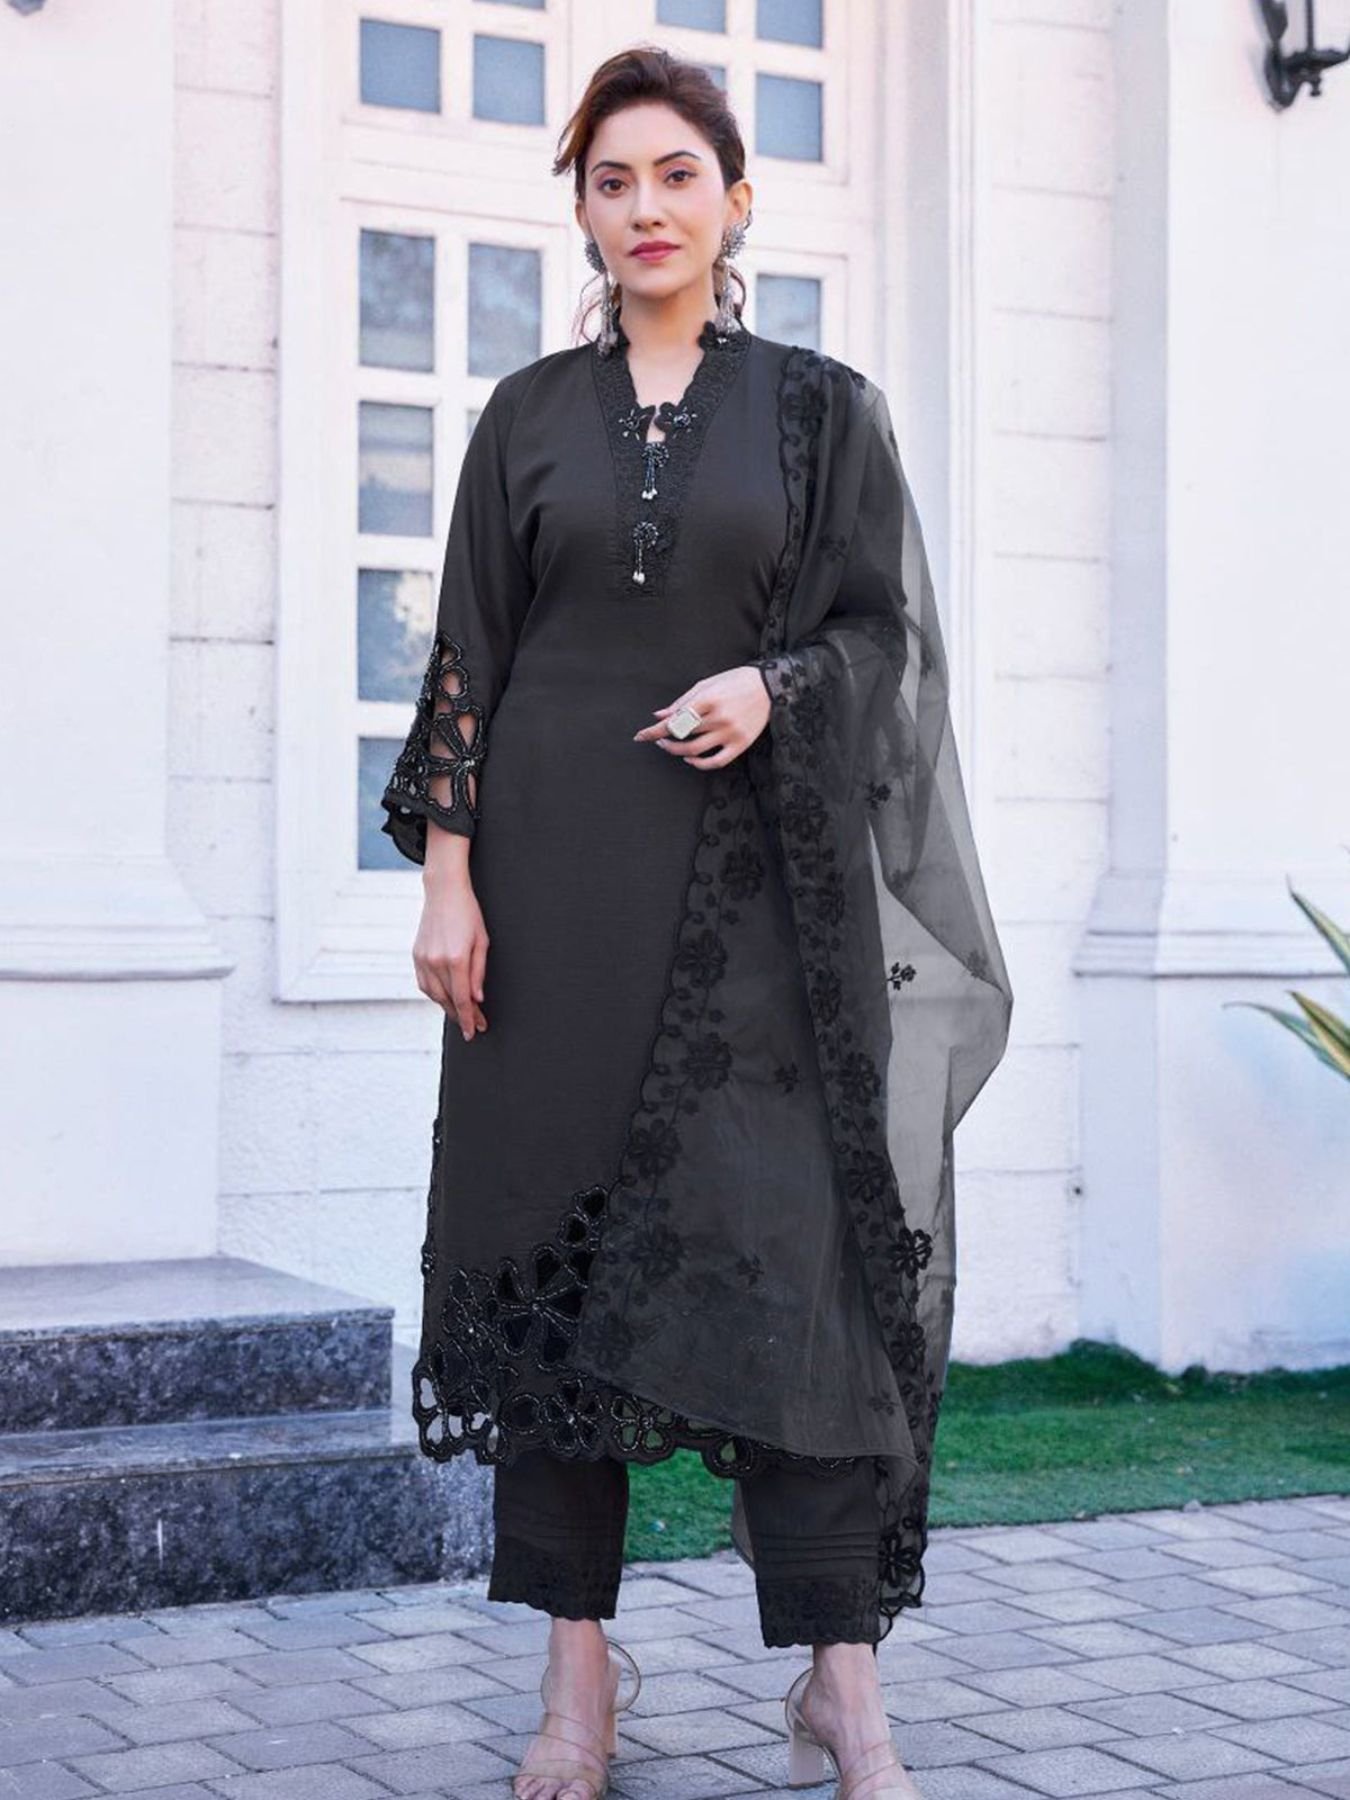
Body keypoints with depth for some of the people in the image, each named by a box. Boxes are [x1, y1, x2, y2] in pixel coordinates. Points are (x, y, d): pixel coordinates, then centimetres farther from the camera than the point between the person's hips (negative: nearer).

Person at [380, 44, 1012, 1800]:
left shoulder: (823, 408, 7)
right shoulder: (529, 415, 10)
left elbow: (884, 628, 4)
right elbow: (470, 652, 6)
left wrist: (772, 686, -17)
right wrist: (447, 870, -3)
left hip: (754, 873, -1)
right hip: (559, 868, 2)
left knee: (785, 1245, -8)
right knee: (551, 1231, 0)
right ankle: (581, 1658, 10)